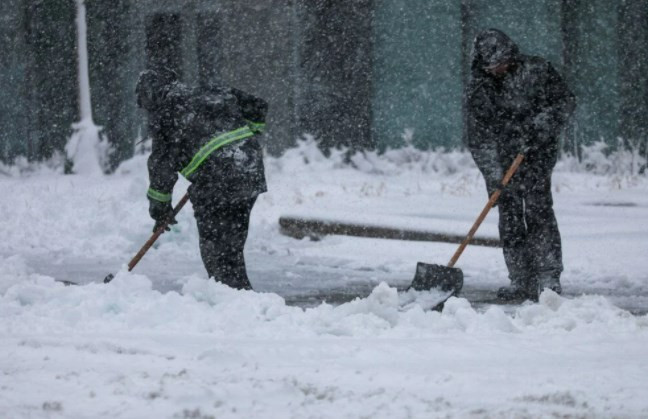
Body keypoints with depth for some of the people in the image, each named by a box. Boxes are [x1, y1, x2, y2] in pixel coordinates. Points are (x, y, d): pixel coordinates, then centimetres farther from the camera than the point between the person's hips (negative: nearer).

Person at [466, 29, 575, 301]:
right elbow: (479, 137, -6)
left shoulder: (537, 71, -4)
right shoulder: (478, 89, -1)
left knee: (539, 212, -13)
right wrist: (493, 176, -16)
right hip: (503, 162, 3)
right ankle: (521, 282, 7)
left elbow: (565, 102, -1)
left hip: (536, 156, -3)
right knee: (509, 220, 1)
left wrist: (538, 128, -16)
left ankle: (549, 277, -14)